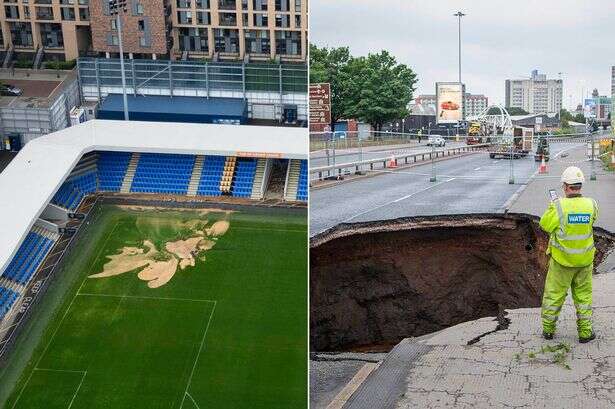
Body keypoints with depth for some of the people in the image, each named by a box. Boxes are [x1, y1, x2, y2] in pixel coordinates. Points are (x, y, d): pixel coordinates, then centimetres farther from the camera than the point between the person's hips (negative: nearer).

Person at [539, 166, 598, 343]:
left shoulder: (558, 206, -21)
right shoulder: (591, 205, -10)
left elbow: (545, 225, -8)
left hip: (562, 260, -2)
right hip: (584, 260, 2)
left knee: (554, 294, 13)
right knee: (583, 295, 16)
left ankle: (548, 329, 26)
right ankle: (585, 332, 22)